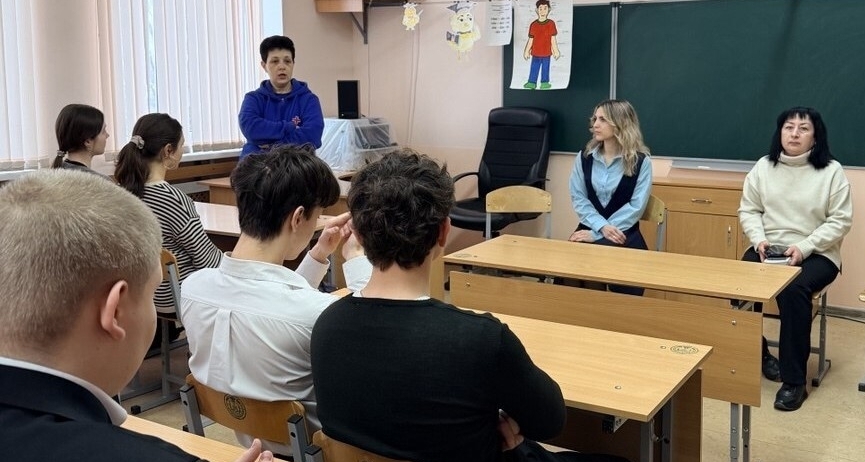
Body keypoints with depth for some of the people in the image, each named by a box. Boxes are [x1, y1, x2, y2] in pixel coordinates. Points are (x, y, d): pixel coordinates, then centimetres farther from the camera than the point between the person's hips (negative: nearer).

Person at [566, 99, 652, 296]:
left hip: (624, 234, -2)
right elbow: (578, 198, 3)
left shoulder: (640, 161, -4)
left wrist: (597, 234, -15)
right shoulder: (584, 157, 7)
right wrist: (602, 226, -15)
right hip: (591, 229, 3)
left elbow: (636, 207, -9)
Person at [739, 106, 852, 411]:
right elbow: (748, 210, 8)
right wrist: (759, 239, -11)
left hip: (817, 254, -3)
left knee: (793, 290, -34)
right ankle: (756, 354, 0)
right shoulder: (763, 167, 5)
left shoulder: (832, 171, -5)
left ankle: (794, 380, -22)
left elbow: (840, 221, -7)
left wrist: (804, 247, -18)